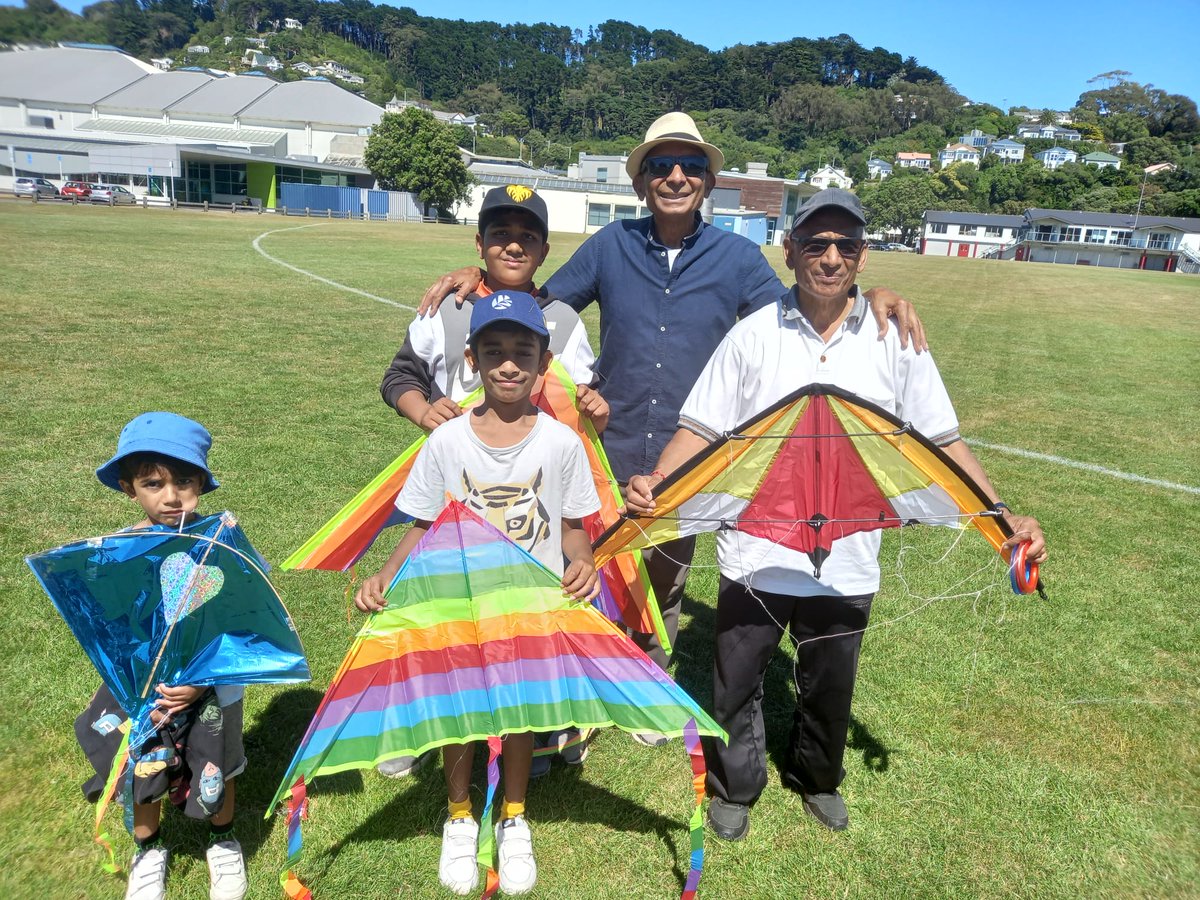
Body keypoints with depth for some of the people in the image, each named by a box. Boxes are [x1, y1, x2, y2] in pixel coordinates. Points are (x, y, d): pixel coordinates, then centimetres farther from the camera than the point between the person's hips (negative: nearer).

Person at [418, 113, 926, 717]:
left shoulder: (738, 257, -1)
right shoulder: (612, 245, -1)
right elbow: (542, 305, 6)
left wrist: (873, 298, -14)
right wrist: (481, 277, -10)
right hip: (610, 452, 0)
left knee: (665, 583, 20)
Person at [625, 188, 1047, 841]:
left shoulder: (894, 340, -3)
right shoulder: (753, 335, -6)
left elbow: (942, 442, 1)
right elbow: (701, 430, -7)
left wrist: (1002, 515, -10)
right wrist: (653, 485, -24)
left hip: (846, 564, 1)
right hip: (755, 557, -1)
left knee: (830, 688, 20)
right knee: (736, 683, 14)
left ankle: (817, 779, 49)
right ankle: (735, 788, 41)